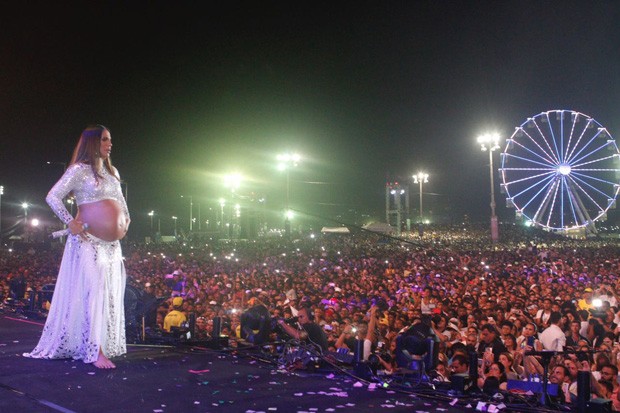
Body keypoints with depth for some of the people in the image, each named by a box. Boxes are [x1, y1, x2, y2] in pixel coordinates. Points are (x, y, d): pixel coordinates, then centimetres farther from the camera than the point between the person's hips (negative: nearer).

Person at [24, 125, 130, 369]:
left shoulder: (112, 171, 17)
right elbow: (53, 197, -9)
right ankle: (95, 351, -8)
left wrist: (126, 218, 15)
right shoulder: (79, 169, -6)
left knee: (111, 294, 9)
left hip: (112, 244, 8)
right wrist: (69, 222, -15)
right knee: (94, 291, -11)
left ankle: (107, 344, 21)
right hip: (89, 240, -8)